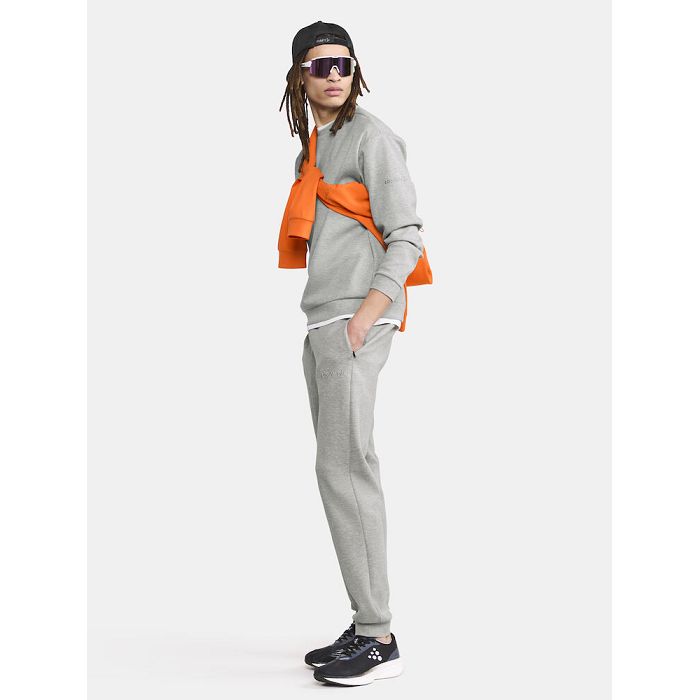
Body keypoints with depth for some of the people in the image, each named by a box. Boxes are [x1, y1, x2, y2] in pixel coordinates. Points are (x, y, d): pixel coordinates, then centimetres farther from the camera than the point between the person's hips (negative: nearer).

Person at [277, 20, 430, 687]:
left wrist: (369, 311, -22)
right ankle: (365, 628, 14)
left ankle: (379, 638, -11)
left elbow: (406, 236, -11)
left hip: (356, 320, -9)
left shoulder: (370, 136, -4)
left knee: (345, 467, -14)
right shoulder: (312, 146, 21)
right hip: (320, 323, 9)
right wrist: (328, 322, 18)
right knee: (341, 468, 8)